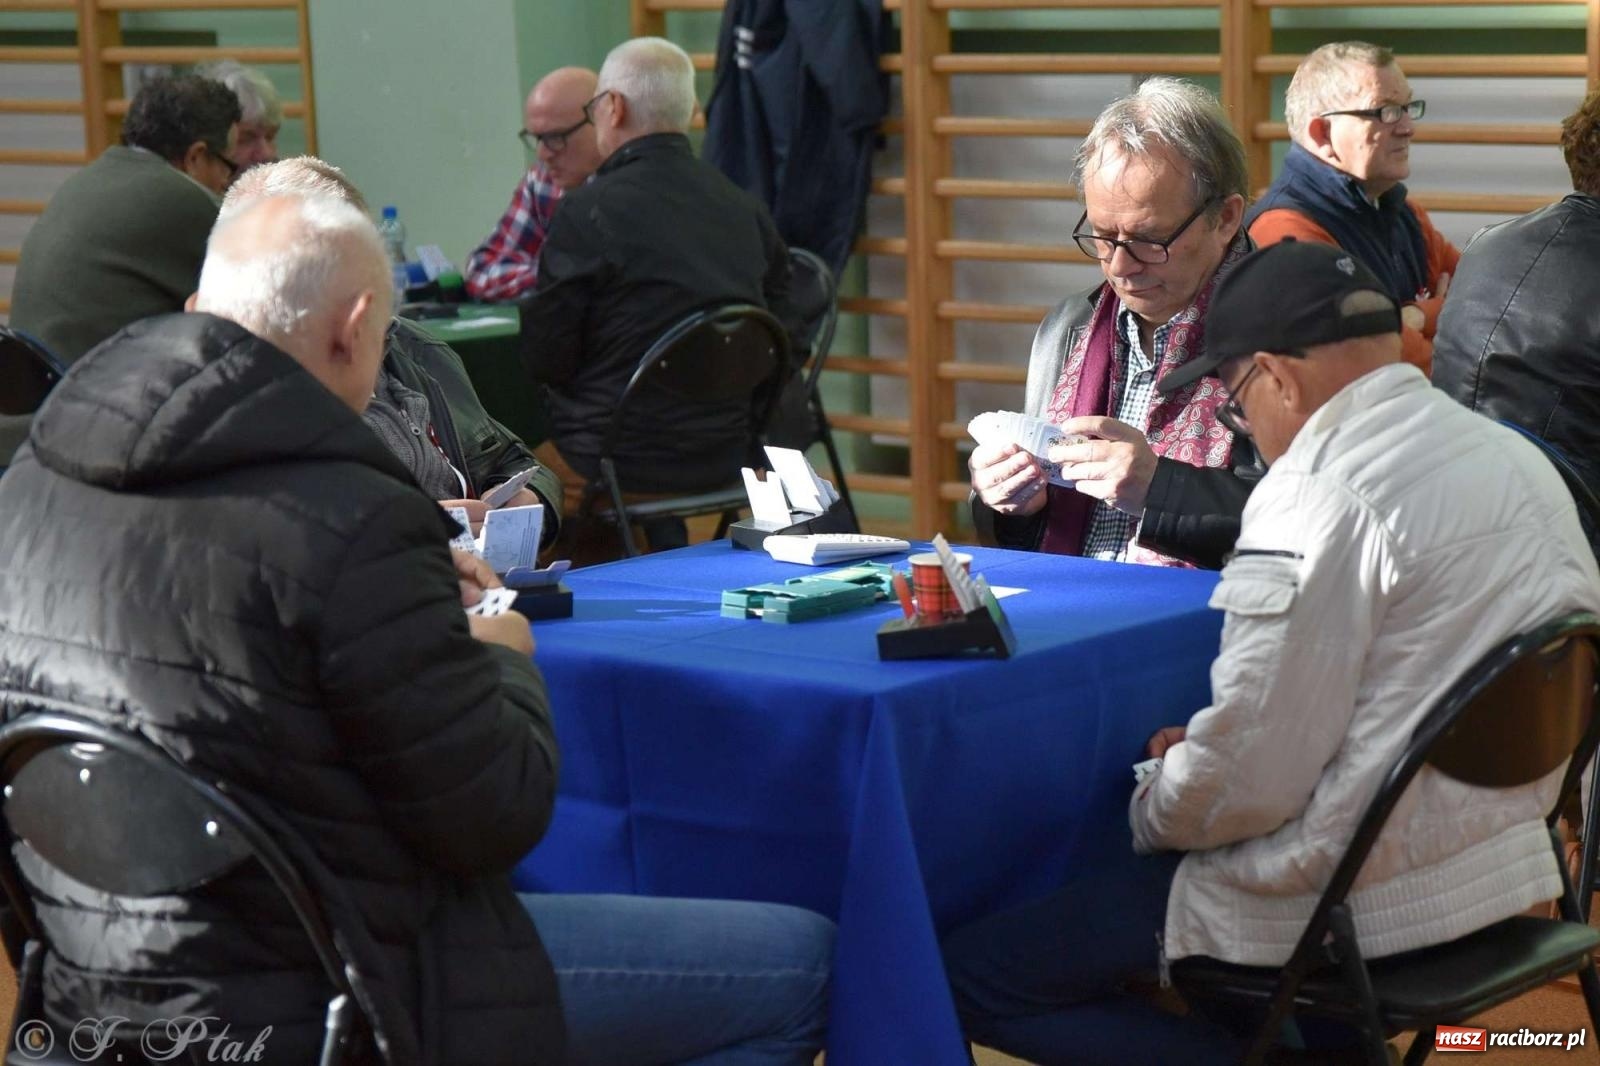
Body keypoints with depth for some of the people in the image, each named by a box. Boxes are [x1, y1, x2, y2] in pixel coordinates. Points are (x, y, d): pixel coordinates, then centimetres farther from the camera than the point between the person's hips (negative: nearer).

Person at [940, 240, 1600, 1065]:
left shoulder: (1320, 500, -20)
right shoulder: (1522, 460, 5)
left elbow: (1248, 781, -21)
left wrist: (1151, 806, 1)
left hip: (1348, 902, -9)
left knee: (970, 972, -1)